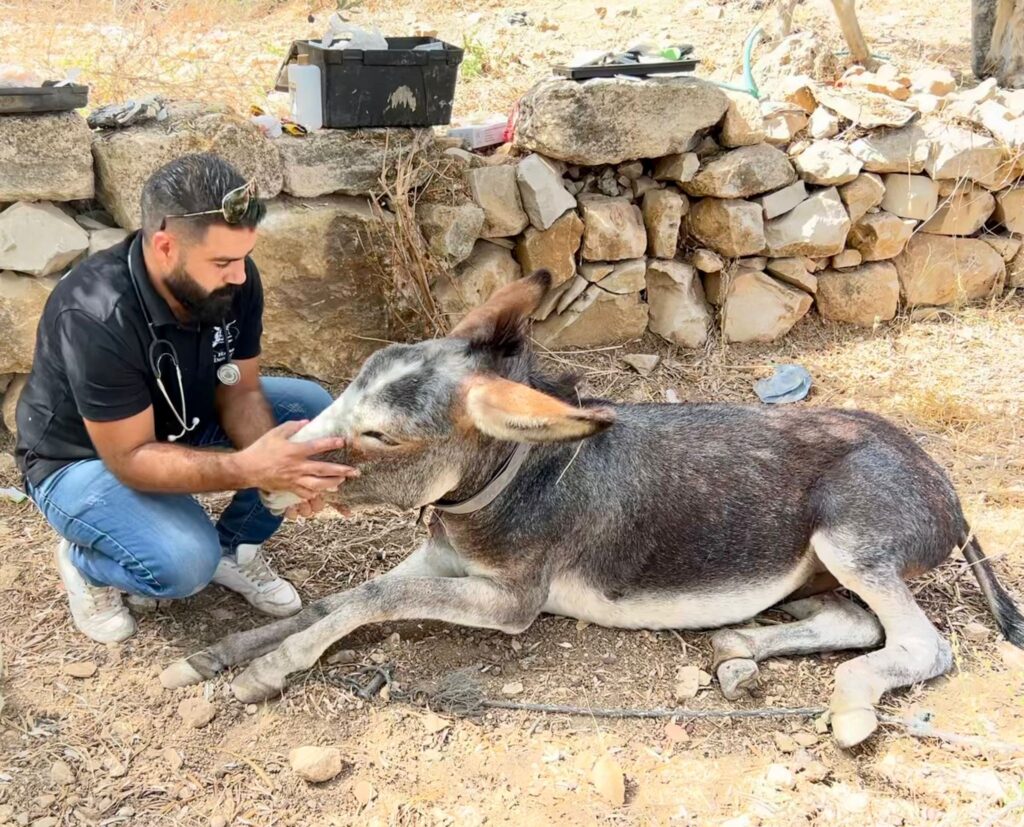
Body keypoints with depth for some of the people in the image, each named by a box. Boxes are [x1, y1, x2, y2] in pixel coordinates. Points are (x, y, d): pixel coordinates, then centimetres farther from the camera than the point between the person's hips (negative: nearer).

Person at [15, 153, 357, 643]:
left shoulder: (233, 280, -20)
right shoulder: (94, 318, -37)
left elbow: (240, 392, -11)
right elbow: (132, 459, -32)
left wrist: (274, 464, -32)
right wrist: (247, 469, -46)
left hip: (181, 421, 6)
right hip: (83, 459, -6)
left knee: (312, 408, -11)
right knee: (186, 562, -31)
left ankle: (233, 547, 7)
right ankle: (86, 563, 4)